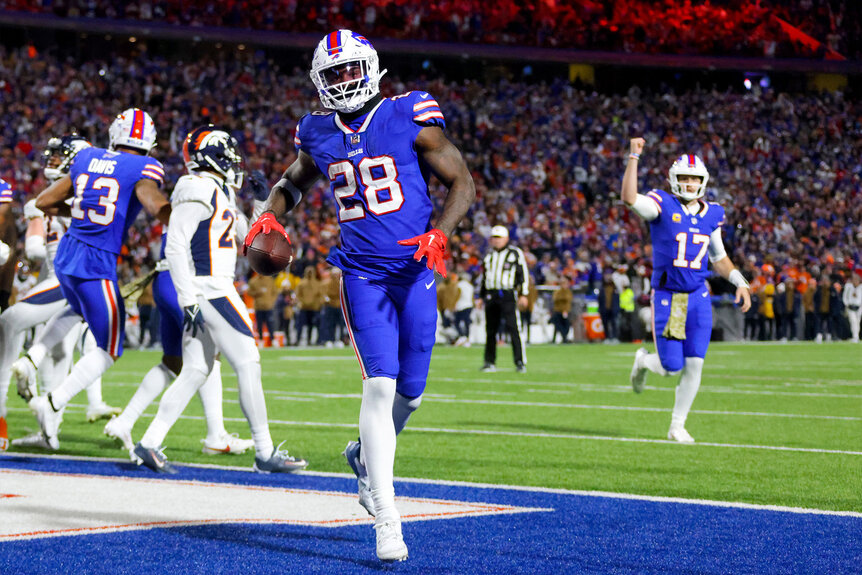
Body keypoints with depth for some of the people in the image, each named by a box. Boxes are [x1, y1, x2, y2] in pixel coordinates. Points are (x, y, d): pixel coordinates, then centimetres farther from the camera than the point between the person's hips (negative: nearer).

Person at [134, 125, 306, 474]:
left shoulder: (219, 193, 17)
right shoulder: (199, 190, -13)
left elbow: (247, 236, 28)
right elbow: (175, 245, -19)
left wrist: (260, 202, 14)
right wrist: (188, 299, -22)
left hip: (211, 290, 10)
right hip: (208, 287, -10)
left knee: (196, 372, 10)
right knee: (247, 364, -6)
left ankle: (150, 444, 7)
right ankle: (265, 453, -2)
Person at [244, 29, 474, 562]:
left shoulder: (410, 118, -5)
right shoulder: (319, 136, 5)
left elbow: (463, 182, -1)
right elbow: (292, 183, 24)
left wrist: (440, 233, -18)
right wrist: (271, 213, 2)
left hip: (415, 270, 0)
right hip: (362, 274, 0)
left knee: (409, 391, 5)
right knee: (380, 384, -14)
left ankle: (367, 456, 39)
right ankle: (387, 518, -12)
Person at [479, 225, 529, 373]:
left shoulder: (515, 253, 2)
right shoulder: (489, 256, 18)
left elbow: (523, 274, 0)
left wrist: (523, 294, -7)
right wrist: (482, 297, 19)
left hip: (508, 295, -5)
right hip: (491, 295, 5)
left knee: (513, 329, -12)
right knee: (490, 330, 5)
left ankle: (520, 362, -11)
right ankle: (490, 362, 13)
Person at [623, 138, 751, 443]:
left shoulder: (711, 214, 9)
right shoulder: (662, 205, -6)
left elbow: (719, 257, 20)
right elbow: (629, 198, -25)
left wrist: (740, 283, 10)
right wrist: (634, 157, -27)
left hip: (698, 296, 4)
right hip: (667, 296, -4)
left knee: (694, 364, -1)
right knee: (672, 366, -5)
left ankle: (677, 426, 14)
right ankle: (644, 361, 33)